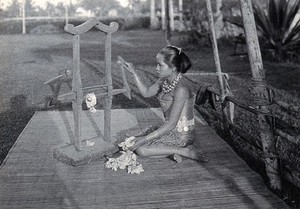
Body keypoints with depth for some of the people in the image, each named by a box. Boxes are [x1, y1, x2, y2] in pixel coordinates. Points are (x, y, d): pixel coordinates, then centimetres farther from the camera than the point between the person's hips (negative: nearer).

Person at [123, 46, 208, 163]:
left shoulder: (181, 88, -27)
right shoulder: (165, 80, 0)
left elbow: (171, 124, -26)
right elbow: (146, 93, 18)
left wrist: (146, 138, -25)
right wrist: (134, 73, 7)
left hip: (180, 135, -9)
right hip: (171, 131, 9)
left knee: (140, 149, -17)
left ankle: (186, 151, -12)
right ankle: (172, 150, -4)